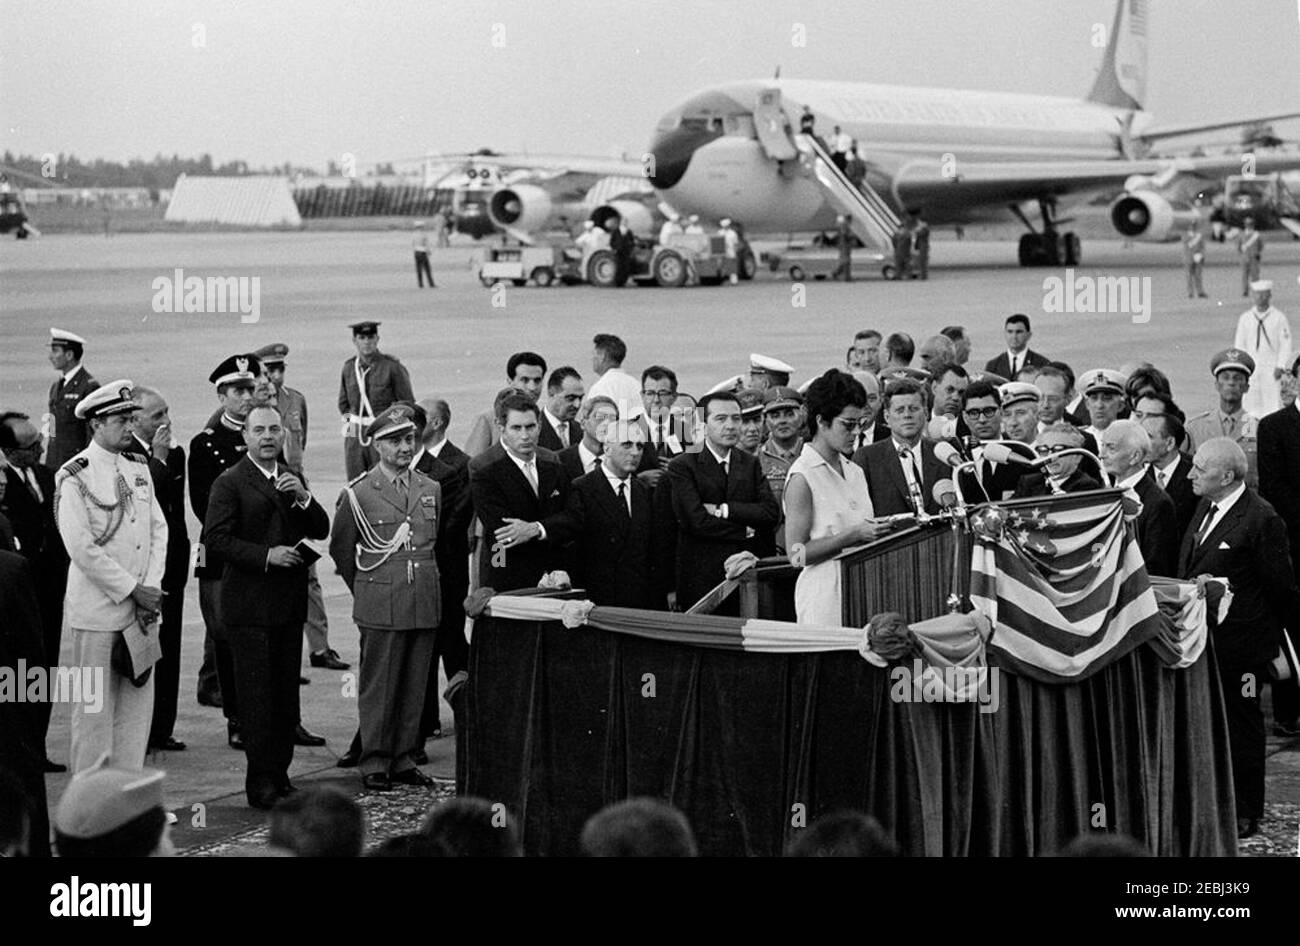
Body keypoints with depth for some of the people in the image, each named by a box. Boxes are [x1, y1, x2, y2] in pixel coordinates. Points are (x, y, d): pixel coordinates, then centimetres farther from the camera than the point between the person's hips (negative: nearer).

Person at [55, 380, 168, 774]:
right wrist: (134, 590, -14)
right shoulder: (74, 476, -11)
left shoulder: (138, 467, 9)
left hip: (141, 608, 6)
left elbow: (158, 529, 9)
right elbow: (82, 549, -16)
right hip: (98, 611, -6)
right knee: (95, 710, 1)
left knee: (138, 700, 9)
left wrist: (151, 587, -5)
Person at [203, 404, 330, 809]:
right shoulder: (230, 483, -5)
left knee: (287, 693, 9)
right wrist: (266, 556, -19)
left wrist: (303, 498, -7)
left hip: (289, 604, 6)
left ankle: (279, 772, 17)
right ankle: (260, 782, -3)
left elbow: (321, 532, 11)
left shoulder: (293, 480, 15)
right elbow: (217, 538, -13)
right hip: (249, 604, -6)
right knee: (256, 695, -6)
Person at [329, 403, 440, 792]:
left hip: (424, 604, 4)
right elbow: (340, 550, 7)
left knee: (414, 686, 8)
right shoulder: (357, 494, -3)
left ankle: (403, 758, 16)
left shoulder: (431, 490, 9)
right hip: (380, 609, -4)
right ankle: (375, 764, 6)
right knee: (378, 687, -1)